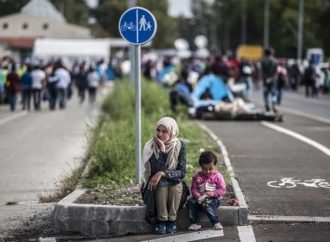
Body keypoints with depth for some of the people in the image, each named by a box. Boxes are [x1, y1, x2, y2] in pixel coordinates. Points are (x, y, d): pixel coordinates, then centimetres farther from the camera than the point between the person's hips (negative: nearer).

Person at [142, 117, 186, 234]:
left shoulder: (180, 146, -6)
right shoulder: (150, 146, -9)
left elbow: (182, 172, -13)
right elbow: (155, 170, -19)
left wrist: (162, 173, -27)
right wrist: (162, 149, -27)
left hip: (175, 185, 1)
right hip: (155, 185, -1)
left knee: (176, 182, -33)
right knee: (162, 183, -34)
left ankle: (172, 220, -21)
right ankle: (161, 220, -22)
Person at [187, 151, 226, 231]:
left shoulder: (218, 176, -1)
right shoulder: (197, 176, 6)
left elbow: (222, 190, -4)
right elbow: (194, 189, 2)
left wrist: (212, 193, -20)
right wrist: (198, 197, -18)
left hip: (213, 199, -4)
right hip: (200, 198, 4)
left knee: (207, 205, -37)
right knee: (190, 202, -24)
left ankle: (216, 223, -34)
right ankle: (195, 223, -20)